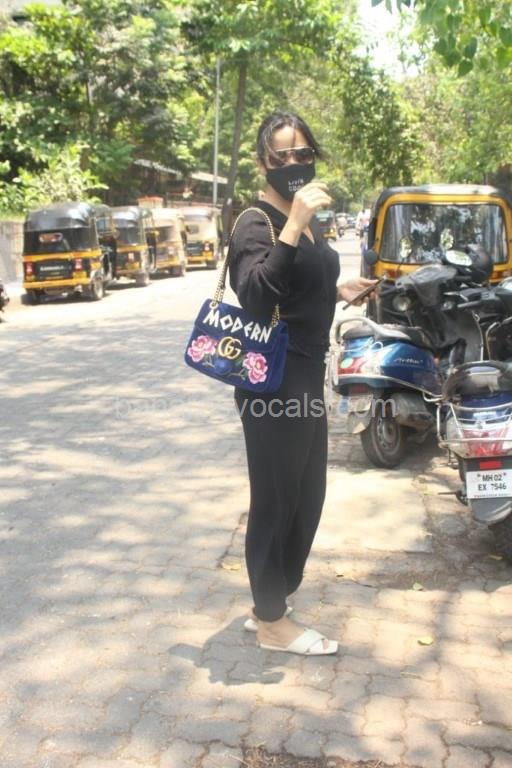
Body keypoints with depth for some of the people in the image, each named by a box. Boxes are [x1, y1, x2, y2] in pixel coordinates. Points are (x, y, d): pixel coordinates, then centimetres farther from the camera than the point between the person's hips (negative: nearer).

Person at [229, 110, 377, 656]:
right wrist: (294, 226, -36)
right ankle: (271, 622, 19)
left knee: (307, 497, 18)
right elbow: (255, 298, -32)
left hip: (306, 377, 10)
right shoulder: (256, 224, -14)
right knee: (275, 500, 2)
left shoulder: (305, 223, 13)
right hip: (273, 383, -10)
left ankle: (270, 601, 34)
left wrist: (338, 291, 11)